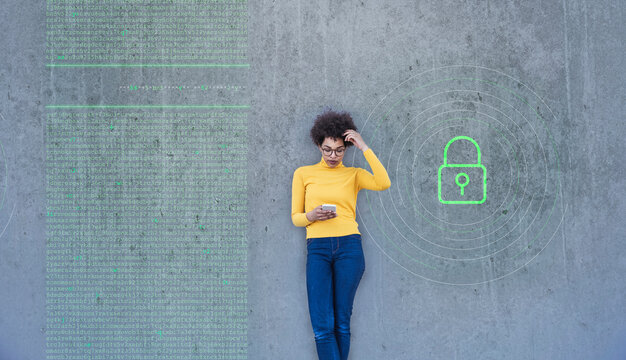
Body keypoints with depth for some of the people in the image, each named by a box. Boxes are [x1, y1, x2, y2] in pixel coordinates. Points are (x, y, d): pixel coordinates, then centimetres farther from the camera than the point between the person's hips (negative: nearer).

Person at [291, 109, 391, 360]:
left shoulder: (354, 174, 10)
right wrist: (312, 215, -11)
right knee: (322, 325, -6)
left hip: (349, 247, 0)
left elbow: (383, 183, -11)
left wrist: (364, 147, -7)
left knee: (342, 322, 6)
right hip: (317, 248, 0)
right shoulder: (303, 173, 10)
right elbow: (295, 217, 12)